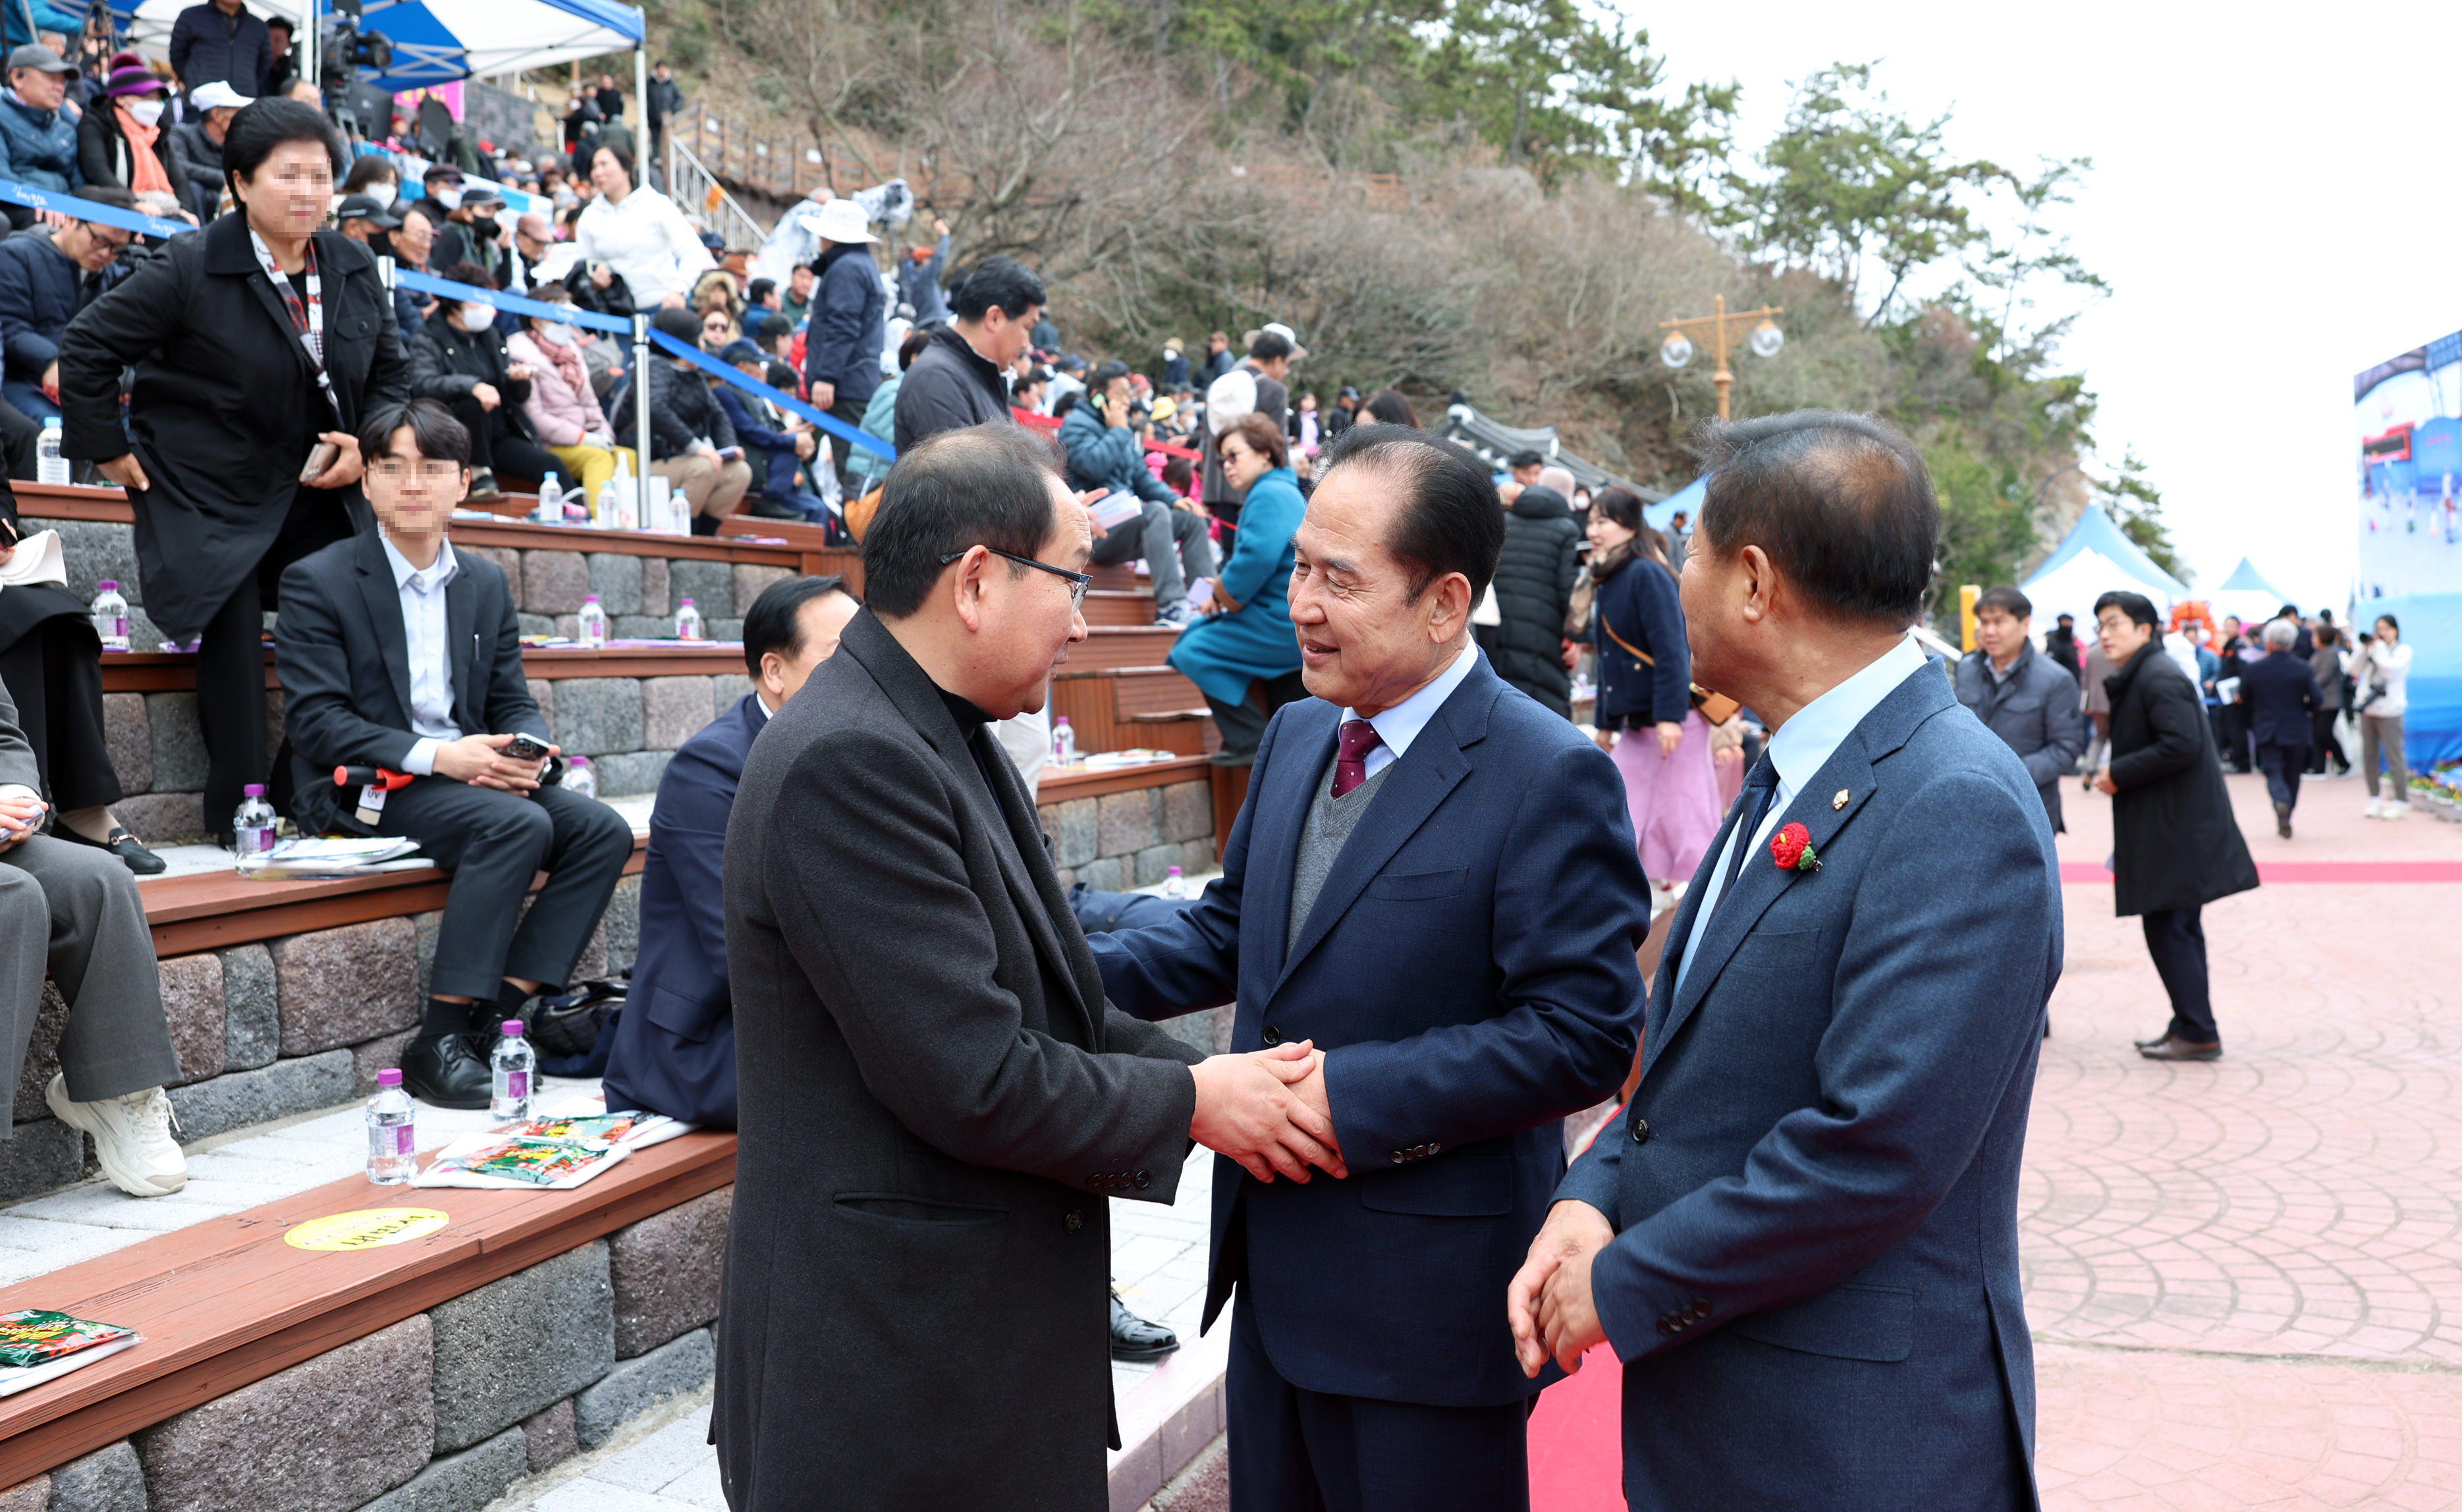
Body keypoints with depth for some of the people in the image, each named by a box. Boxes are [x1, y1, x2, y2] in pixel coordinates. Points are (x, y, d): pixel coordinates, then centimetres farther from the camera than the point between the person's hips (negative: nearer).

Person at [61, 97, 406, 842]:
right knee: (233, 636, -13)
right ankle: (238, 813, -2)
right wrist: (108, 448, -5)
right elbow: (87, 346, -5)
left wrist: (366, 443, 0)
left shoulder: (354, 268, 6)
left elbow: (392, 369, 17)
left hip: (322, 493, 5)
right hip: (211, 497, -5)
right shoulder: (189, 270, -11)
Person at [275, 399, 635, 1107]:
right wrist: (435, 756, -23)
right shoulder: (318, 582, -3)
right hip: (363, 791, -6)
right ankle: (439, 1042, -28)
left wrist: (529, 750, -12)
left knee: (603, 829, -18)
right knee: (518, 824, -32)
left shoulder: (486, 583, 15)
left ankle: (499, 1016, -20)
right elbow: (315, 721, -11)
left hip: (471, 775, 6)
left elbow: (513, 701, 14)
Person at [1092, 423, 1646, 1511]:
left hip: (1430, 1299, -7)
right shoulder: (1296, 736, 8)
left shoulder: (1549, 779, -17)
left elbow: (1582, 1036, -21)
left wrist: (1348, 1098, -24)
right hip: (1274, 1267, 7)